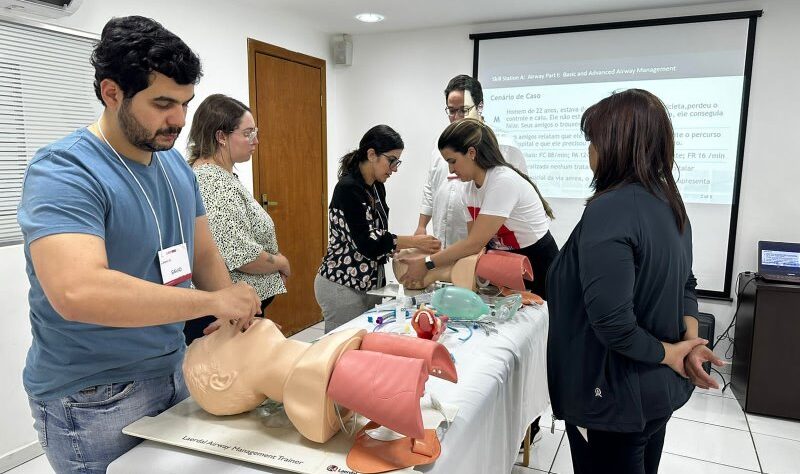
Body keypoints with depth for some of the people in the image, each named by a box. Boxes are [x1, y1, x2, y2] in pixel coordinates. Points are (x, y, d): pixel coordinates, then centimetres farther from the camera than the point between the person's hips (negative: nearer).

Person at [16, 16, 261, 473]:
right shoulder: (63, 173, -21)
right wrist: (213, 301, -30)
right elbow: (76, 291, -36)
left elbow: (205, 254, 6)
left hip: (174, 371, 7)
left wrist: (241, 323, -8)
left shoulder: (176, 163, 2)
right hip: (93, 400, -7)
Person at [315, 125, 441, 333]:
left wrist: (401, 251, -1)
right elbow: (366, 242, -23)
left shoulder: (377, 187, 8)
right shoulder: (347, 188, -18)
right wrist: (414, 241, -20)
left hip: (370, 282, 8)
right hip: (342, 285, -8)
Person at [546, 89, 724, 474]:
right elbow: (684, 282, 11)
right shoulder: (669, 201, 3)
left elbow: (611, 322, -31)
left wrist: (668, 354, -15)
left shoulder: (609, 211, -26)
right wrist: (691, 340, -3)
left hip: (615, 396, -8)